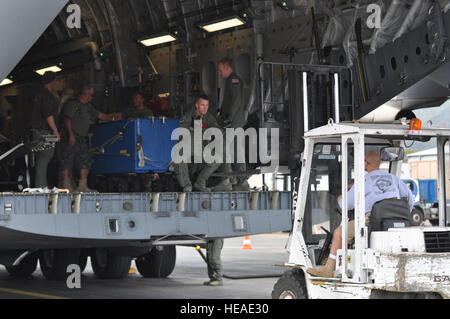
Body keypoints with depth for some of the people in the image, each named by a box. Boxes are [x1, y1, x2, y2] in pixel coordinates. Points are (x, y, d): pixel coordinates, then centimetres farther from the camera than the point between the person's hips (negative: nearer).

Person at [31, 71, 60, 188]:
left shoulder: (39, 94, 19)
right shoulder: (47, 95, -11)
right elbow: (48, 114, -21)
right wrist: (55, 130, -20)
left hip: (37, 130, 10)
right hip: (45, 131, -10)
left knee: (41, 158, 11)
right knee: (45, 157, -12)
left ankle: (41, 185, 13)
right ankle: (40, 185, -16)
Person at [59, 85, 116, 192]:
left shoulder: (87, 106, 20)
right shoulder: (72, 104, -5)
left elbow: (100, 115, 26)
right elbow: (67, 119, -13)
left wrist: (112, 118, 18)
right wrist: (71, 135, -20)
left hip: (81, 139, 8)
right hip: (71, 138, -8)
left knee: (85, 160, 0)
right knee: (67, 161, -6)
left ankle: (82, 186, 1)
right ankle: (66, 186, -4)